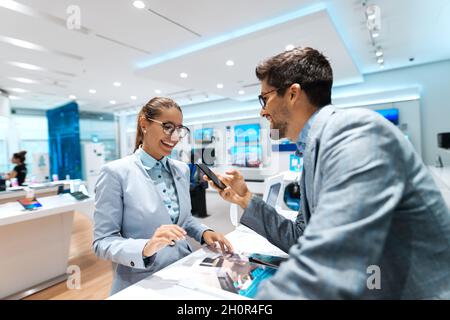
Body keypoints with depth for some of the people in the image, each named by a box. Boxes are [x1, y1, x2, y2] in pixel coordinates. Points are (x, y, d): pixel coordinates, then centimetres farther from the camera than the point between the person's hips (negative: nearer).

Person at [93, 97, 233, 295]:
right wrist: (146, 248, -27)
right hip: (141, 283, -4)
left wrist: (204, 232, -4)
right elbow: (103, 242, -12)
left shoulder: (182, 170, 4)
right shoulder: (116, 173, -12)